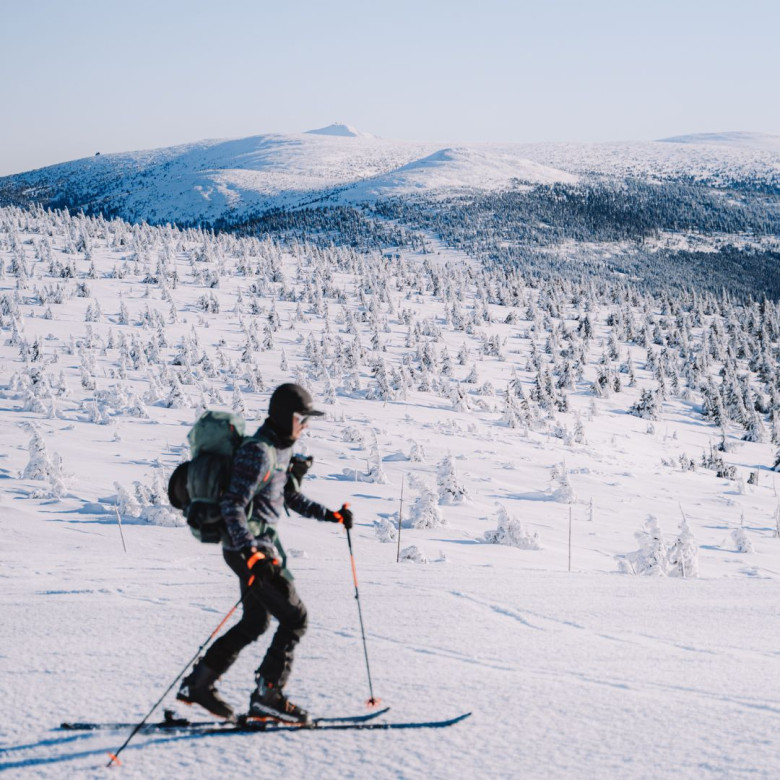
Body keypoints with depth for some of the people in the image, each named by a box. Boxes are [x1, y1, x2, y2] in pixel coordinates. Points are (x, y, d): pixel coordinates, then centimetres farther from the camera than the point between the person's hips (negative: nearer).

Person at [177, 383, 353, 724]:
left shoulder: (282, 450, 11)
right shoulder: (258, 452, -19)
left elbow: (293, 499, 21)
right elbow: (232, 505, -24)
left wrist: (332, 516, 11)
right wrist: (251, 552, -32)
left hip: (262, 544, 10)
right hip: (248, 546, -10)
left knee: (255, 622, 16)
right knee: (294, 617, -7)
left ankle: (197, 683, 22)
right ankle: (267, 694, -1)